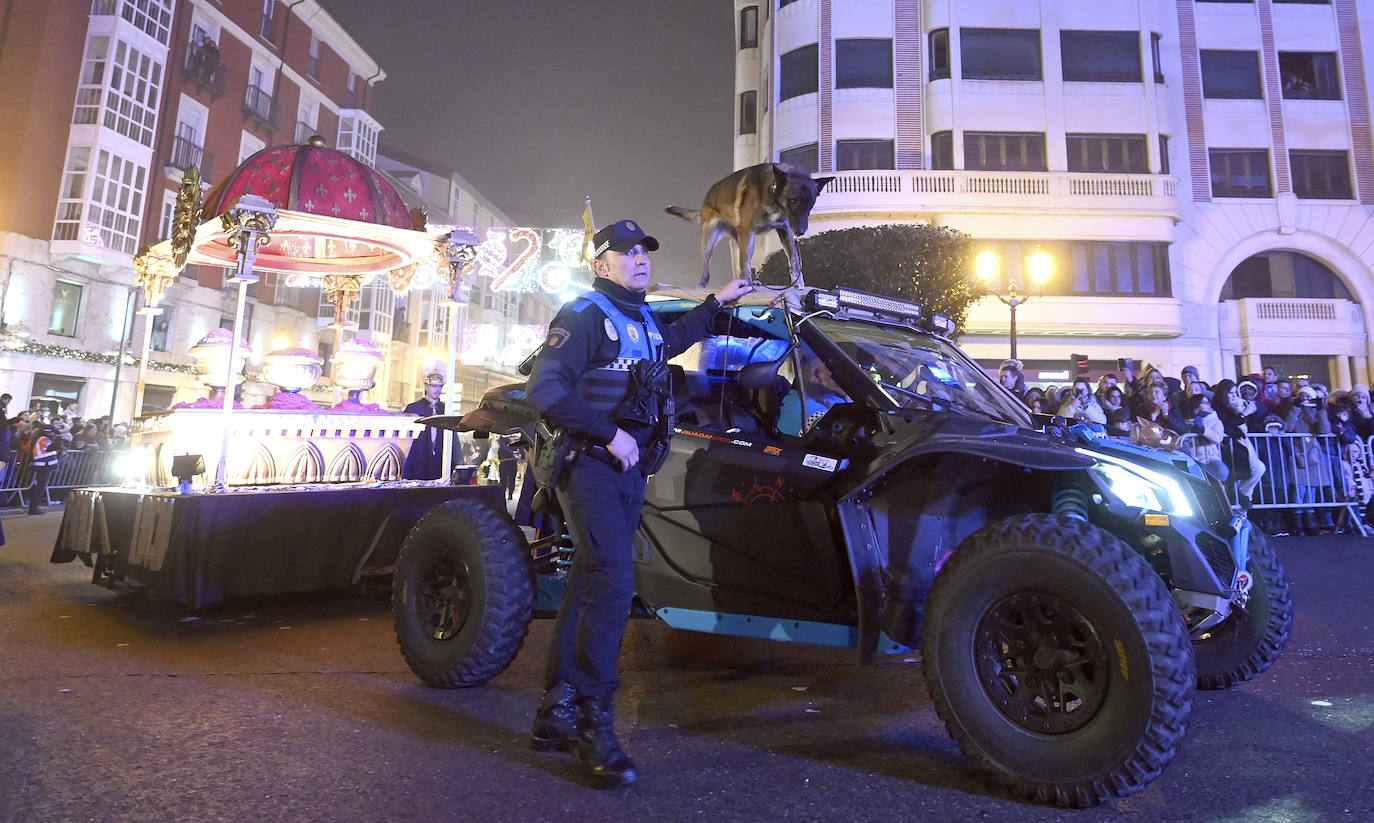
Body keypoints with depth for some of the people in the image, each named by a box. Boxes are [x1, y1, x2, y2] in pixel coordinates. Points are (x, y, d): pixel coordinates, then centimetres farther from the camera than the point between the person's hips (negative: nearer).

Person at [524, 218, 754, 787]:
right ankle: (594, 724, -10)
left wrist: (716, 302, 42)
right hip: (589, 465, -8)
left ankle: (556, 713, 19)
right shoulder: (584, 315, -7)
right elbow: (544, 387, -17)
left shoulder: (646, 322, 19)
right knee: (613, 581, -20)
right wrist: (611, 432, -19)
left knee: (589, 585, 9)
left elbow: (674, 340, 43)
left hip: (630, 472, 8)